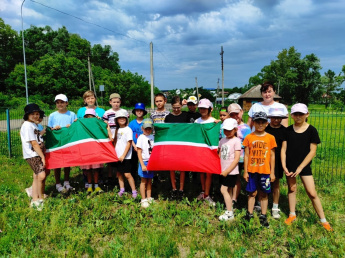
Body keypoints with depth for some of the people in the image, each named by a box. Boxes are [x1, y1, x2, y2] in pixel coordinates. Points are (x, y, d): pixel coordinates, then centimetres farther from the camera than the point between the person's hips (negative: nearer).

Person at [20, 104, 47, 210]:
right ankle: (41, 199, -3)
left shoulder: (34, 125, 16)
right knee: (41, 176, -18)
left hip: (37, 155, 9)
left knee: (36, 176, 10)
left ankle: (35, 200, 16)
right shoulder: (27, 126, -13)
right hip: (32, 155, -9)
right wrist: (42, 157, -14)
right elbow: (34, 143, -16)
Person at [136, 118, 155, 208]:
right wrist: (142, 165, -13)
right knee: (144, 181, 3)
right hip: (144, 161, -5)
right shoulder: (141, 138, -7)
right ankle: (143, 200, 10)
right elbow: (139, 153, -9)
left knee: (149, 181, 12)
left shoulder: (152, 137, 7)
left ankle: (149, 198, 22)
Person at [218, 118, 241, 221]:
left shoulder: (236, 141, -11)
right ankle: (229, 211, 24)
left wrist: (227, 171, -16)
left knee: (223, 190, -8)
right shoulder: (222, 140, 8)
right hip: (223, 171, 6)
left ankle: (229, 213, 3)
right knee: (228, 191, 14)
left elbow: (236, 159, -15)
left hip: (231, 171, -6)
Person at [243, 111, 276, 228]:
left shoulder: (270, 138, 0)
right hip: (252, 170, 0)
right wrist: (245, 171, 1)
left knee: (264, 194, 9)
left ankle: (263, 216, 22)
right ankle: (249, 214, 23)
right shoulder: (249, 137, -1)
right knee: (252, 193, 10)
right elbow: (246, 155, 2)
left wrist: (272, 172, 3)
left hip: (265, 171, 0)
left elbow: (272, 156, 4)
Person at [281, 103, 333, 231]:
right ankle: (292, 215, 29)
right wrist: (284, 166, -8)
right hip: (289, 165, 2)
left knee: (312, 193, -1)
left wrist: (300, 168, -12)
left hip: (304, 166, -2)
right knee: (291, 189, 14)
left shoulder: (311, 130, -6)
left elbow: (312, 151, -7)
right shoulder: (288, 130, 1)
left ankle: (323, 220, 15)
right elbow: (283, 149, 2)